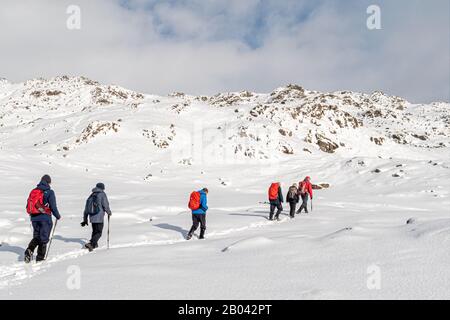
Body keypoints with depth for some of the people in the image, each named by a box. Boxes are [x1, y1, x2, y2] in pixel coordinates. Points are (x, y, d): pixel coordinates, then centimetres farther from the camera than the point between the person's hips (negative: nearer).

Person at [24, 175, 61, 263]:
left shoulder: (33, 191, 8)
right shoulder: (49, 192, -7)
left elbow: (28, 206, 11)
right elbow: (53, 206, -10)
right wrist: (58, 216, 5)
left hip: (34, 218, 5)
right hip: (45, 218, -5)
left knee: (36, 237, 16)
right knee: (44, 238, 6)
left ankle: (29, 250, -8)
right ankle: (40, 258, 7)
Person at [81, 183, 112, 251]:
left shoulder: (91, 196, 14)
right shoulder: (102, 194, -4)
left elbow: (86, 209, 16)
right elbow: (105, 205, -10)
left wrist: (85, 220, 21)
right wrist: (109, 212, 9)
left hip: (92, 218, 6)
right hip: (99, 218, -6)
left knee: (94, 231, 22)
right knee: (99, 233, -2)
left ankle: (94, 244, 22)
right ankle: (91, 244, -18)